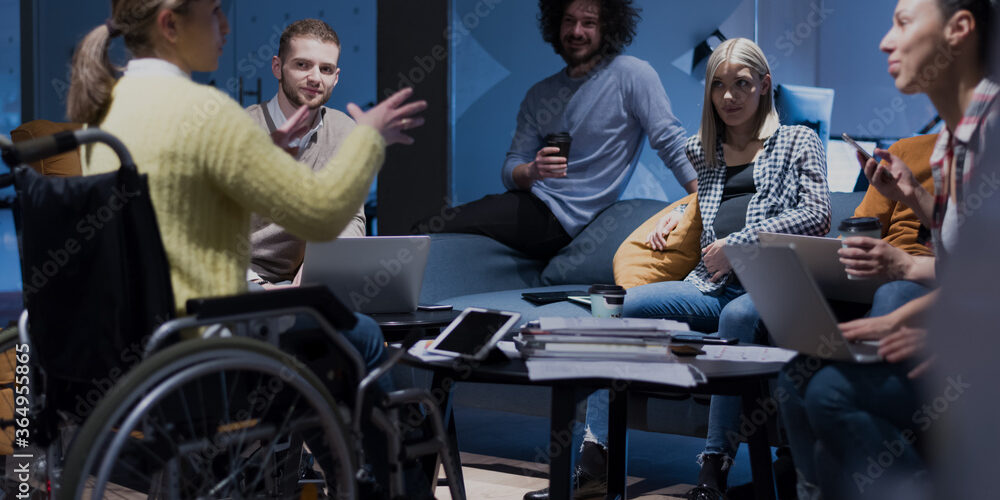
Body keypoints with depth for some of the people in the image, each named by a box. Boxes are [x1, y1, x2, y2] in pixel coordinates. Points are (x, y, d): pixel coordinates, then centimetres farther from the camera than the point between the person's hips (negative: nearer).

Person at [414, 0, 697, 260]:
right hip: (531, 201, 7)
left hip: (563, 218, -7)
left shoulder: (631, 75, -4)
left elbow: (671, 142, -8)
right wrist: (531, 172, -18)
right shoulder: (540, 95, 13)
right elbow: (510, 170, 8)